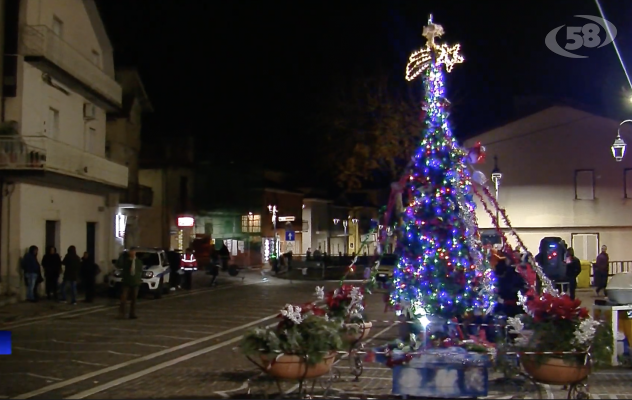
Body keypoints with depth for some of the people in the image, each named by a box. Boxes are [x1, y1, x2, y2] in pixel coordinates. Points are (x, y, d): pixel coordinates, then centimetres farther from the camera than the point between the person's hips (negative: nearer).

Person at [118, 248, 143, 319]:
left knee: (133, 299, 5)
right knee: (123, 299, -9)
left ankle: (132, 314, 10)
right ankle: (121, 314, -6)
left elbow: (141, 271, 16)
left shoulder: (139, 261, 9)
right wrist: (122, 255, -20)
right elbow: (118, 265, -18)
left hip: (135, 283, 3)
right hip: (126, 282, -2)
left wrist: (140, 278, 4)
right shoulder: (125, 260, -1)